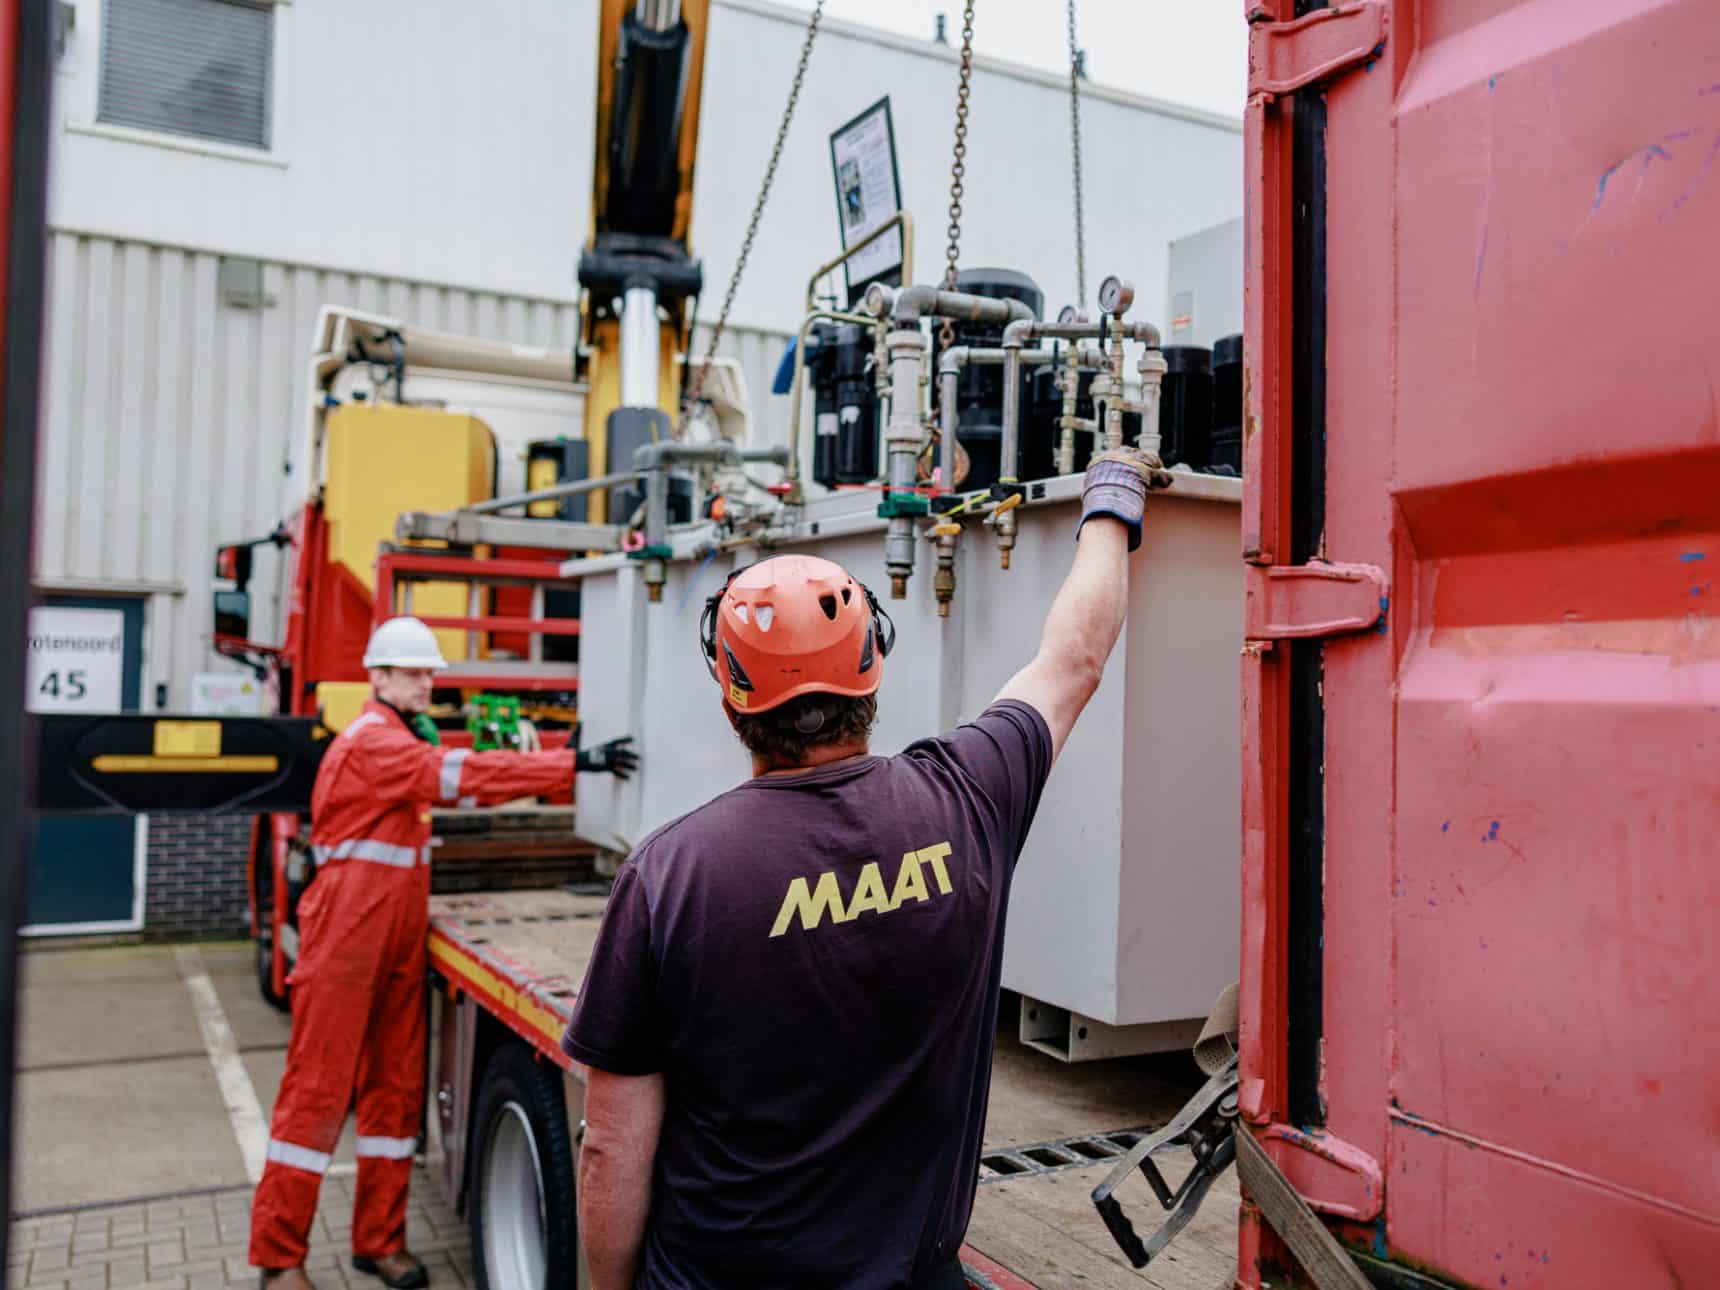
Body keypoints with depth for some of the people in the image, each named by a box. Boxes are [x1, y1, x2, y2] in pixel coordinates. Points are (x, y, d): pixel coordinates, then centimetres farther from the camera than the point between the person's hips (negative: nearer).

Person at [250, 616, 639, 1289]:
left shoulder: (403, 741, 18)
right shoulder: (371, 741, -15)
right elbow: (465, 775, -26)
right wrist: (575, 763, -31)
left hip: (397, 943, 9)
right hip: (344, 941, -9)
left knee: (395, 1088, 11)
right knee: (318, 1090, -2)